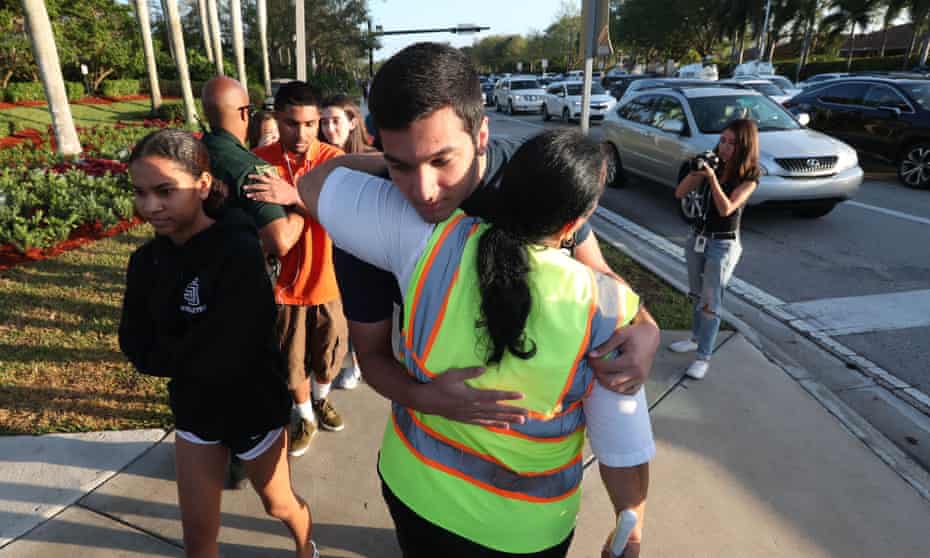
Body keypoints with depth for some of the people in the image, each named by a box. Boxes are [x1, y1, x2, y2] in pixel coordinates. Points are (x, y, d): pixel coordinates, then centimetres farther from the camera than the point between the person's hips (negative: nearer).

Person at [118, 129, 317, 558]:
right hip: (193, 406, 5)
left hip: (251, 405, -4)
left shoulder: (238, 251, -27)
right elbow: (136, 346, -4)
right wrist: (190, 353, -19)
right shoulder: (147, 259, -5)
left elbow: (221, 357, -29)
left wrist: (168, 354, -13)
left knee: (278, 503, 21)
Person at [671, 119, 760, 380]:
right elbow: (679, 193, -1)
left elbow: (726, 209, -24)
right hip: (697, 237, 6)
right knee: (697, 295, 19)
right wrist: (695, 171, -16)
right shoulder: (714, 166, 2)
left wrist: (712, 177, -29)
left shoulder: (749, 177, -13)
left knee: (711, 302, -4)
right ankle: (696, 338, 37)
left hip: (723, 244, -6)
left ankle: (704, 357, 5)